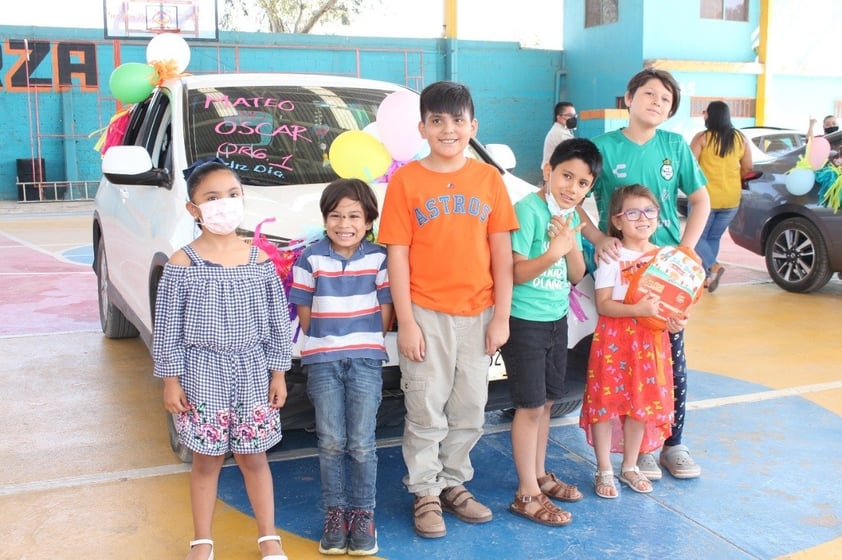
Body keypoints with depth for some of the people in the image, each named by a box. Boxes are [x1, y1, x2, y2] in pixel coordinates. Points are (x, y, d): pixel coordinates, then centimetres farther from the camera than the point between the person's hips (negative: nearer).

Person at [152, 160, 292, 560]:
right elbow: (168, 328, -4)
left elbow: (277, 321, 4)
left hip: (252, 371, 2)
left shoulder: (259, 260, 0)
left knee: (253, 457, 10)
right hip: (202, 372, -1)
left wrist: (278, 372, 3)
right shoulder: (182, 264, -7)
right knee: (205, 461, 9)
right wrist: (171, 380, -6)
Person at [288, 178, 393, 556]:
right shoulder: (311, 259, -2)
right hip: (322, 361, 1)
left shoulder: (378, 259, -2)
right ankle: (335, 512, 20)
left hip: (366, 359, 0)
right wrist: (325, 342, 1)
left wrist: (367, 342, 0)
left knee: (362, 444, 2)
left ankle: (362, 513, 17)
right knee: (331, 442, 5)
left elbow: (386, 310, 3)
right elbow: (304, 312, 4)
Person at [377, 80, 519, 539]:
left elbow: (502, 252, 3)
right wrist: (406, 322, -9)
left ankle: (453, 482, 31)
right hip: (426, 315, -3)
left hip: (477, 314, 3)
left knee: (470, 411, 13)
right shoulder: (406, 180, -4)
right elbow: (397, 255, -5)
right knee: (426, 412, 5)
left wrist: (501, 316, -1)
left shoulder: (488, 178, 2)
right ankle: (425, 492, 21)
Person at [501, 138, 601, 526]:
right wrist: (554, 251, -29)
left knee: (545, 402, 16)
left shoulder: (571, 216, 7)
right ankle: (527, 494, 7)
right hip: (524, 322, -7)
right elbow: (517, 272, -18)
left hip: (557, 319, 8)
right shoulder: (528, 210, -16)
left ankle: (539, 475, 31)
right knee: (530, 406, -3)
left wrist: (571, 245, -10)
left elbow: (576, 275, 8)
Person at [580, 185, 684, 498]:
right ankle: (604, 471, 13)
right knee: (606, 402, -1)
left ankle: (630, 466, 28)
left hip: (651, 340, 5)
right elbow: (603, 304, -13)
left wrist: (674, 319, -8)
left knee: (642, 403, 11)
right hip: (613, 339, -4)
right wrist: (637, 309, -28)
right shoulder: (612, 257, -8)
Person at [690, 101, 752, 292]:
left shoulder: (702, 138, -10)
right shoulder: (741, 138, 3)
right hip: (731, 199, 5)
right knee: (714, 238, 16)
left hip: (705, 196, -4)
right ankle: (706, 276, 15)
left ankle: (712, 267, -16)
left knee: (698, 237, 7)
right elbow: (747, 168, 9)